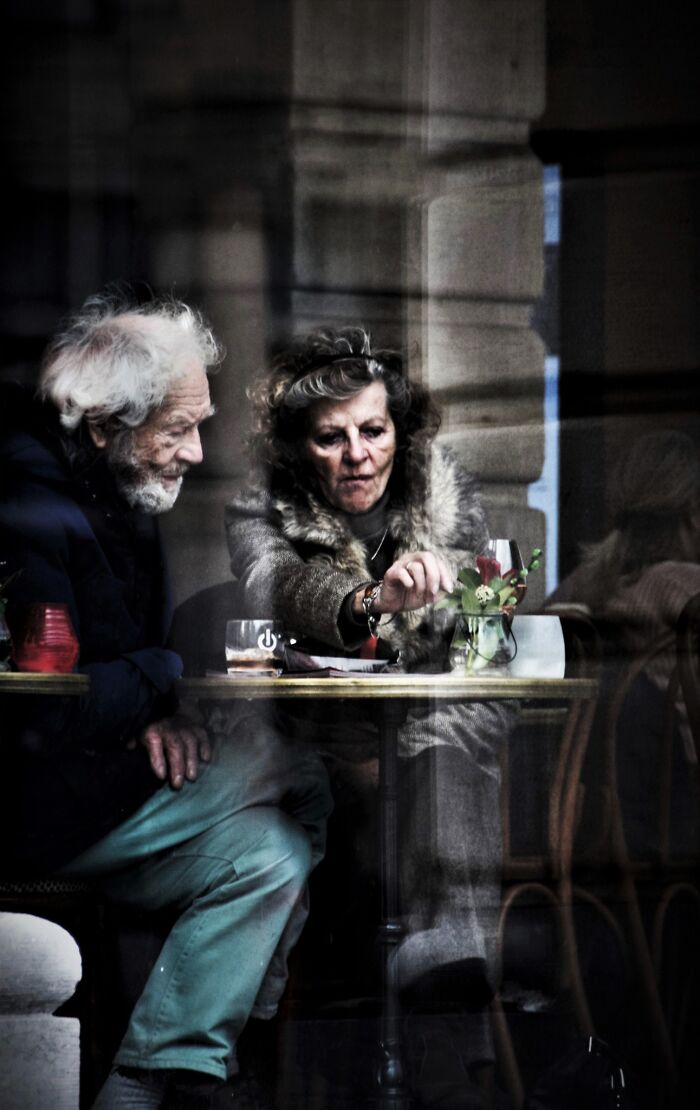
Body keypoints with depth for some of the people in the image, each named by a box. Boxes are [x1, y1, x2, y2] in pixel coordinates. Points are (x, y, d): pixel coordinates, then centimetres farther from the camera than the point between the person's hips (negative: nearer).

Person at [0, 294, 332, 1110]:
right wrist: (168, 678, -13)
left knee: (269, 849, -8)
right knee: (300, 774, -13)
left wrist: (158, 713, -4)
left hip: (94, 774, 9)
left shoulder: (117, 497, 10)